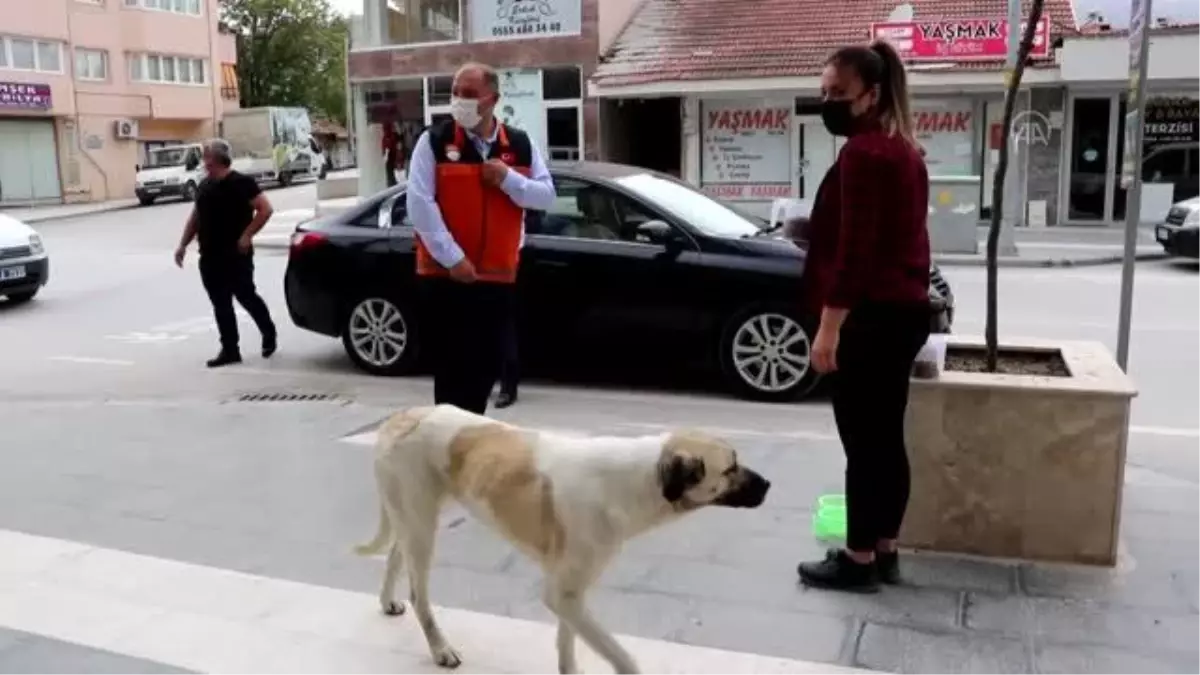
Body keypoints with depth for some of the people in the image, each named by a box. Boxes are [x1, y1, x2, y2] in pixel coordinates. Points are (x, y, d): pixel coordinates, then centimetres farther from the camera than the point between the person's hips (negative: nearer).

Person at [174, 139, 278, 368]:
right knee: (220, 304, 6)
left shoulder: (241, 183, -8)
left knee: (246, 297, -1)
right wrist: (183, 244, 14)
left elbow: (265, 209, -12)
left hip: (236, 255, -7)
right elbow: (195, 217, 21)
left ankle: (269, 334, 23)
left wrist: (246, 235, -17)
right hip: (209, 257, 7)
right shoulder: (204, 185, 15)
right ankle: (230, 350, 11)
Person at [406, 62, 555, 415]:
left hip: (498, 276, 4)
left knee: (488, 365, 11)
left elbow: (546, 196, 5)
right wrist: (451, 257, -17)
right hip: (444, 275, -4)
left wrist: (509, 180, -14)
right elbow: (419, 203, -11)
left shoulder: (521, 145, 8)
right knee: (452, 368, -4)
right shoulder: (433, 141, -3)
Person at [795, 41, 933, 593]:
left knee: (862, 443, -1)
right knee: (887, 438, 15)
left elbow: (854, 248, -21)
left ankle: (858, 561, 9)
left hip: (873, 315, -10)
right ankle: (883, 551, 24)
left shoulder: (862, 152, -15)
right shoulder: (903, 149, 16)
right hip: (907, 309, 10)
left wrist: (828, 327, -20)